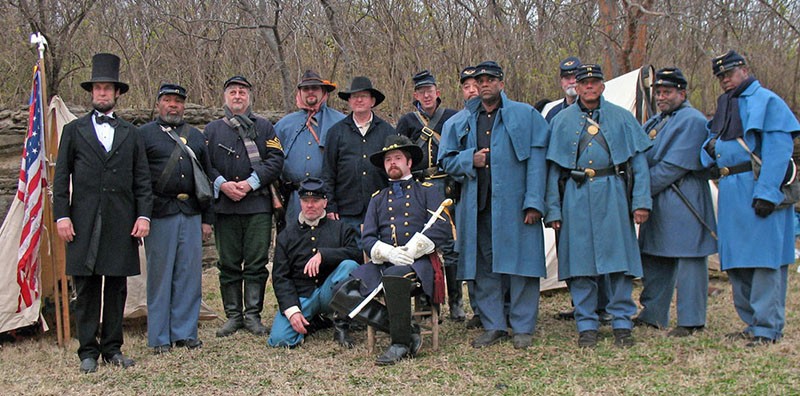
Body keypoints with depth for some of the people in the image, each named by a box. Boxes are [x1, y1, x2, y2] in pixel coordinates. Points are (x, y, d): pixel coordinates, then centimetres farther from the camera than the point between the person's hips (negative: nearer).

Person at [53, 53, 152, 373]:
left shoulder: (131, 134, 14)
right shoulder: (74, 131, 10)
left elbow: (142, 179, 10)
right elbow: (61, 178, 6)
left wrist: (143, 215, -1)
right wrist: (61, 215, -4)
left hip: (121, 224, 1)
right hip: (84, 223, -1)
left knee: (117, 287, 6)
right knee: (86, 289, 2)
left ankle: (113, 348, 15)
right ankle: (88, 351, 10)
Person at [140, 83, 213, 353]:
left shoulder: (196, 137, 16)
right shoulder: (144, 135, 4)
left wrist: (207, 219, 11)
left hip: (191, 215, 4)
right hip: (160, 216, -4)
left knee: (189, 276, 6)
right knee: (160, 277, 2)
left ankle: (185, 333, 16)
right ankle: (159, 338, 11)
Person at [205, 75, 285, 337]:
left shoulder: (264, 127, 12)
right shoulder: (212, 129, 15)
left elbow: (276, 160, 1)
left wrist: (251, 183, -11)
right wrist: (222, 184, -10)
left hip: (258, 205, -1)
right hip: (224, 206, 1)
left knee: (256, 264, -1)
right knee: (229, 264, 4)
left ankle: (253, 315, 7)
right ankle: (233, 316, 13)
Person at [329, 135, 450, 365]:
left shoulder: (428, 191, 15)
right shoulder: (378, 199, 25)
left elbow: (441, 227, -1)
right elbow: (368, 239, 12)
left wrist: (411, 250, -14)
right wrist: (389, 253, -10)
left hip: (419, 262, -4)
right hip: (383, 263, 4)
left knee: (394, 276, -40)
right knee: (343, 296, -21)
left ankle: (401, 343, -21)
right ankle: (408, 330, -16)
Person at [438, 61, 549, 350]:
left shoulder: (525, 116, 4)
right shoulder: (462, 122, 14)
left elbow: (536, 161, -3)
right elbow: (446, 159, 16)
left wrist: (534, 203, -11)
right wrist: (470, 160, -5)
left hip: (514, 204, -3)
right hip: (478, 205, 4)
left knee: (520, 263, -1)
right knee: (484, 266, 7)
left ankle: (523, 327, 10)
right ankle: (493, 326, 19)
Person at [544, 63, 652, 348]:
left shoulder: (621, 117, 10)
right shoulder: (562, 120, 11)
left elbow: (639, 161, 7)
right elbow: (553, 167, 9)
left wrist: (641, 201, -3)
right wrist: (553, 210, 2)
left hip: (613, 195, 0)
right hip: (576, 197, 1)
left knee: (619, 258, -1)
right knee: (580, 260, 1)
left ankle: (622, 323, 11)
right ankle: (586, 325, 11)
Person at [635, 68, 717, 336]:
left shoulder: (692, 120, -10)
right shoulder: (657, 121, 18)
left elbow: (675, 166, -17)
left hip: (683, 203, -9)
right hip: (658, 202, 9)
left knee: (688, 259, -3)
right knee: (654, 258, 13)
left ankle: (691, 320, 4)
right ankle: (652, 314, 24)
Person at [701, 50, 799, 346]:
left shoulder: (766, 100, -4)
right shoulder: (725, 106, 20)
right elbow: (711, 151, 25)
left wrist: (767, 192, -22)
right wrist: (709, 149, 0)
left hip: (757, 189, -8)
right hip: (730, 190, 8)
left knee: (765, 258, -5)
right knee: (736, 261, 11)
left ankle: (768, 328, 0)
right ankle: (752, 322, 21)